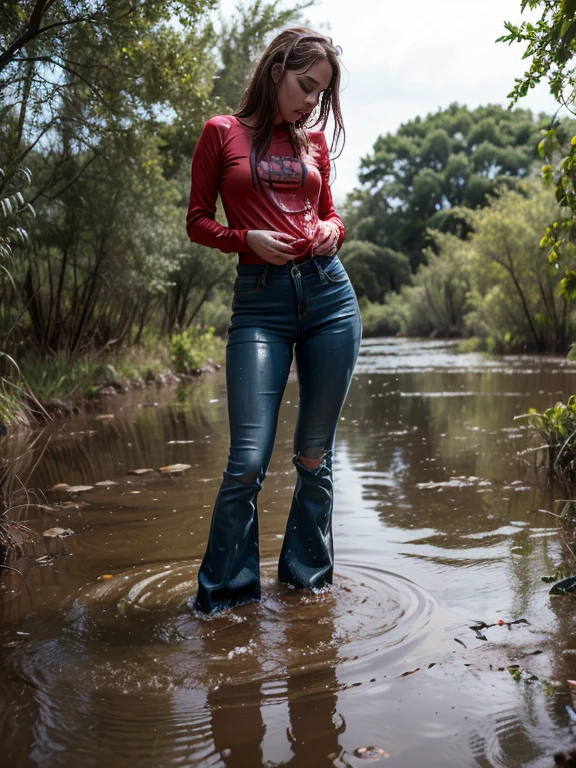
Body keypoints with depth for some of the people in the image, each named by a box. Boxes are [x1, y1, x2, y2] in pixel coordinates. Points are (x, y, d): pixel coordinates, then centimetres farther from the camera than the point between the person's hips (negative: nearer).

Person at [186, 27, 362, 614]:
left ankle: (308, 576, 24)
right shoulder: (223, 133, 8)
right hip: (260, 301, -3)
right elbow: (197, 222, 8)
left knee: (315, 455, 7)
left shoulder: (314, 140, 17)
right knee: (249, 459, -10)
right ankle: (223, 591, 9)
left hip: (328, 293, 4)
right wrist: (248, 238, -10)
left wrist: (332, 230, 2)